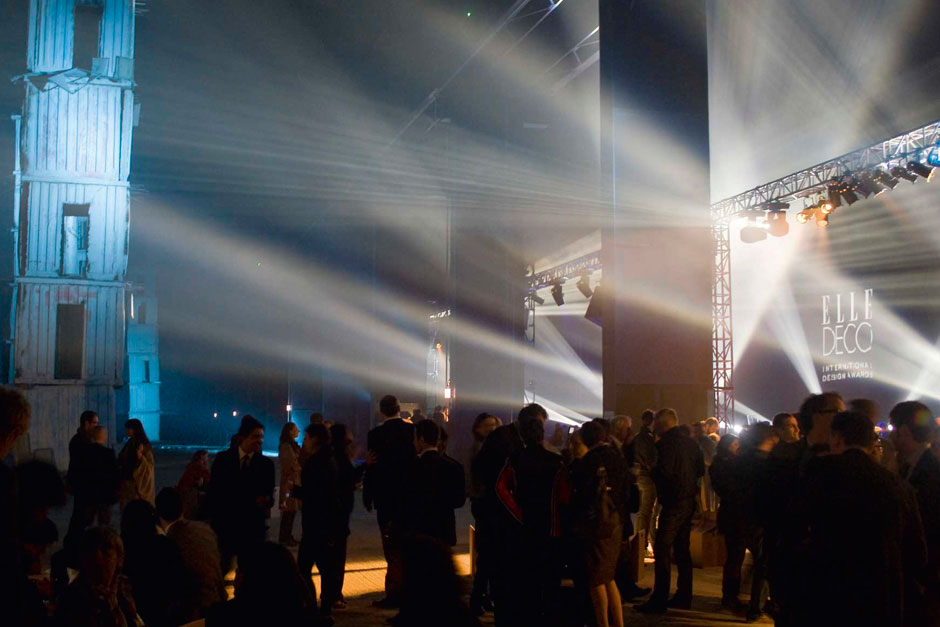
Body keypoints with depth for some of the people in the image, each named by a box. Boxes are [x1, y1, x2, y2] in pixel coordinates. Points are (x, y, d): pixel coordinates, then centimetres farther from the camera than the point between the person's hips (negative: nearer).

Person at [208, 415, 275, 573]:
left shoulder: (266, 464, 1)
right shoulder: (223, 459, 0)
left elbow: (269, 495, 2)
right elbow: (213, 492, 1)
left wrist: (266, 501, -21)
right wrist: (214, 522, -3)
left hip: (253, 529, 0)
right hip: (225, 526, 0)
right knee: (221, 571, 7)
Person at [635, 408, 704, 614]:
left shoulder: (666, 444, -15)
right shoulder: (691, 443, 10)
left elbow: (663, 472, -22)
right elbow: (701, 470, 15)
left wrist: (652, 472, -3)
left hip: (673, 503, -9)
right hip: (689, 501, 9)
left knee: (662, 550, -6)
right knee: (682, 549, 16)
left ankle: (659, 601, -6)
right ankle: (684, 597, 21)